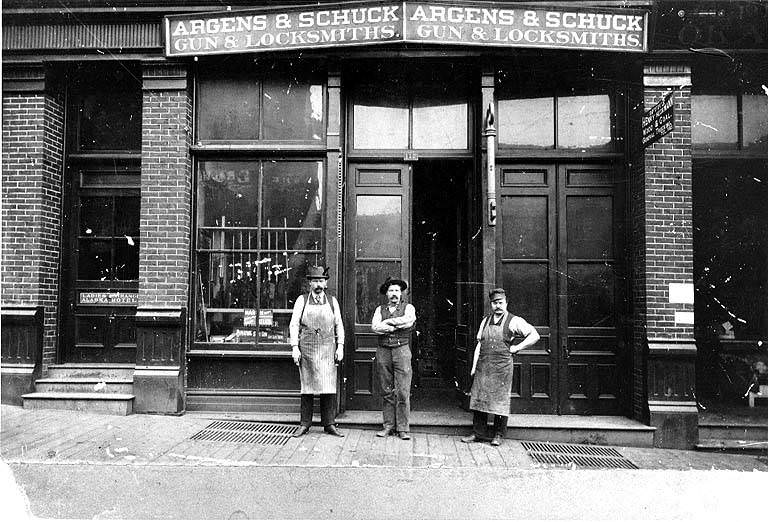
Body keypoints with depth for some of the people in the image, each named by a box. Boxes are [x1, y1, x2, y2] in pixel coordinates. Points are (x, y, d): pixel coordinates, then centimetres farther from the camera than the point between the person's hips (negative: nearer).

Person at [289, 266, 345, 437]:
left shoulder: (332, 301, 9)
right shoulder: (302, 300, 4)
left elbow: (339, 325, 11)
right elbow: (294, 325, 2)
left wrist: (340, 347, 3)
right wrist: (295, 348, -5)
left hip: (328, 349, 1)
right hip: (306, 348, -1)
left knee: (329, 387, 0)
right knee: (307, 387, 4)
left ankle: (329, 424, 10)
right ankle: (305, 424, 13)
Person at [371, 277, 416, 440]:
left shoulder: (408, 308, 9)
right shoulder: (380, 310, 14)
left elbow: (409, 320, -13)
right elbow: (374, 327, -5)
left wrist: (388, 322, -6)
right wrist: (398, 326, -9)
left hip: (402, 351, -2)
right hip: (383, 351, 2)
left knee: (403, 392, -5)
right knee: (386, 392, 6)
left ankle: (403, 428, 3)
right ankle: (388, 426, 14)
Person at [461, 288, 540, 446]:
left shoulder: (514, 321, -1)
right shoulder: (485, 321, 13)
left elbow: (534, 335, -5)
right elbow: (479, 344, 14)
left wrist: (516, 348, -7)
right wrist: (474, 366, 7)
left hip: (502, 367, -4)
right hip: (483, 366, 4)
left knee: (500, 400, 3)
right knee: (478, 398, 5)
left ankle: (498, 435, 17)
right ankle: (478, 433, 16)